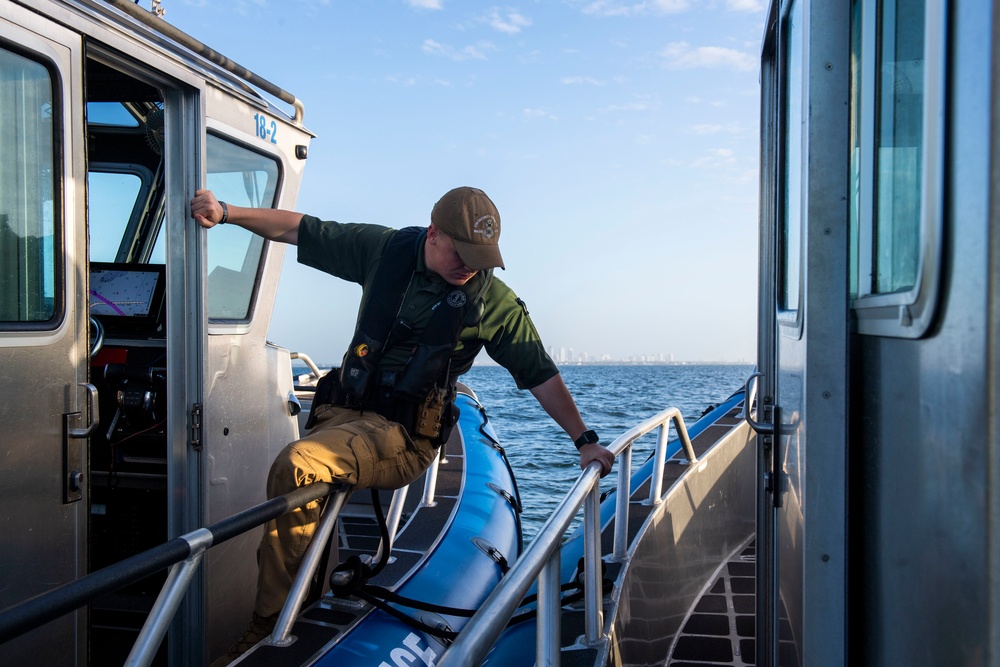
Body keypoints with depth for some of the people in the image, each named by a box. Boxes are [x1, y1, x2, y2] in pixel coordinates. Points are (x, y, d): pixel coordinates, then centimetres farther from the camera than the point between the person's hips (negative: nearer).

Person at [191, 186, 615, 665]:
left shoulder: (494, 301, -2)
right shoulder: (385, 250, 4)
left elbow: (541, 375, 3)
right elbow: (302, 231, 11)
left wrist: (584, 440, 1)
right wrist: (227, 212, 5)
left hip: (404, 435, -5)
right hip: (342, 411, 5)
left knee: (295, 467, -29)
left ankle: (268, 628, -18)